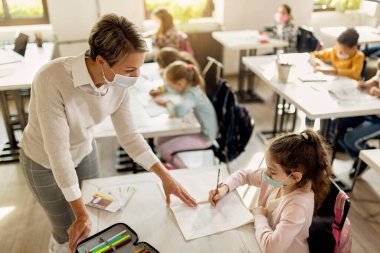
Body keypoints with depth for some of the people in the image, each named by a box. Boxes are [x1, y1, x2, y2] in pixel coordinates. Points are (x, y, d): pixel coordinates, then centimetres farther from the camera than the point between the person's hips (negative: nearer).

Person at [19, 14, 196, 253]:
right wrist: (80, 212, -28)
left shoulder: (119, 84, -21)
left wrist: (165, 175, -15)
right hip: (46, 161, -4)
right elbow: (58, 152, -33)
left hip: (85, 151, 5)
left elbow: (129, 135, -10)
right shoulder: (52, 81, -39)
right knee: (69, 230, 10)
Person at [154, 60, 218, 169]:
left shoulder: (191, 95, -29)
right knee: (161, 140, 8)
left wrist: (168, 103, -26)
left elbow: (178, 111, -50)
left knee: (164, 149, -12)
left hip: (203, 137, -9)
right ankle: (176, 164, 25)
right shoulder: (190, 87, -2)